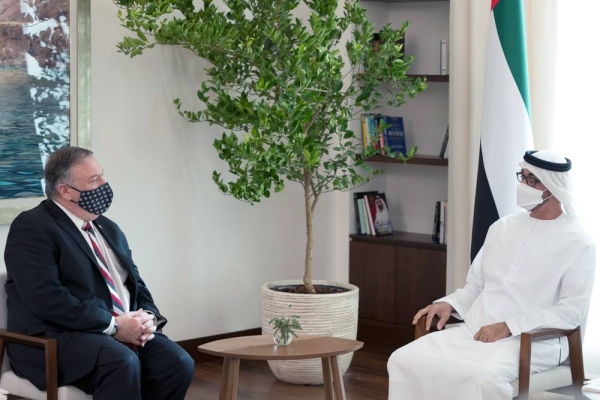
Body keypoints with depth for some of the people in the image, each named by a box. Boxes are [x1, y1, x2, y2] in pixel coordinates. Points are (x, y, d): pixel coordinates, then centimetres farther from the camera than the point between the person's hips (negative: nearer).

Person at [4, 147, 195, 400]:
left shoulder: (109, 229, 19)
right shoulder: (32, 227, -7)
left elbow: (136, 285, 20)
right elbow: (47, 298, -19)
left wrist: (148, 318, -3)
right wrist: (113, 325, -19)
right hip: (56, 339, -7)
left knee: (178, 363, -19)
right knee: (122, 363, -36)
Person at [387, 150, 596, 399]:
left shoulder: (578, 243, -2)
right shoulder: (502, 228, 16)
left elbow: (572, 310, -10)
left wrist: (508, 327, -18)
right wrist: (448, 304, 1)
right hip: (475, 331, 6)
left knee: (481, 377, -38)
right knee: (404, 360, -17)